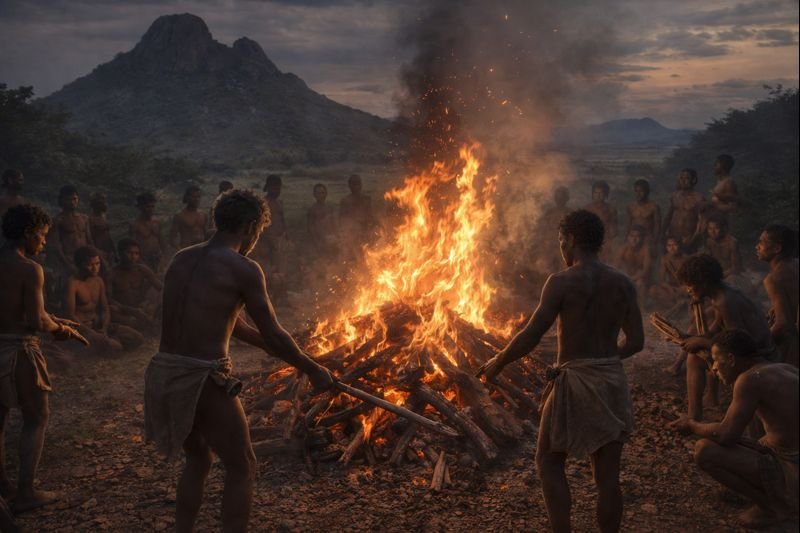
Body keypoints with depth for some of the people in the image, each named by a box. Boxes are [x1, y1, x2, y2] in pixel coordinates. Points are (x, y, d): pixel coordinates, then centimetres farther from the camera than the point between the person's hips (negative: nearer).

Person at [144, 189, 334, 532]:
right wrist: (313, 371, 8)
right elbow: (273, 334, -6)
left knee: (198, 459, 27)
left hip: (164, 373, 8)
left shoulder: (181, 260, 14)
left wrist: (266, 344, 32)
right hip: (202, 379, -7)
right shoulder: (243, 268, -9)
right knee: (241, 469, 10)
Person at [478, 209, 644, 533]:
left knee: (549, 462, 14)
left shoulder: (562, 282, -11)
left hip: (575, 383, -5)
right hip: (613, 384, 5)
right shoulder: (623, 283, 4)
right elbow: (636, 341, 7)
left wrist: (497, 363, 1)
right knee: (608, 476, 11)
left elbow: (531, 337, -13)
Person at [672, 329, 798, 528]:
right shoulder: (786, 370, 8)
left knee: (704, 450, -15)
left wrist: (693, 426, -1)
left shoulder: (750, 378, -19)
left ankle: (773, 506, 0)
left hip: (791, 474, -9)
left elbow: (726, 435, -19)